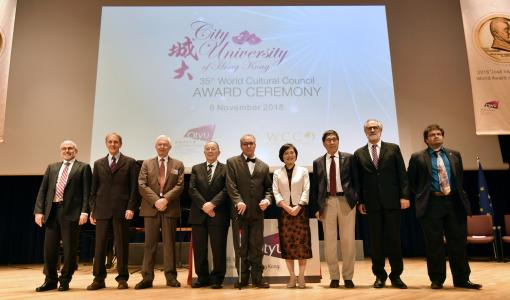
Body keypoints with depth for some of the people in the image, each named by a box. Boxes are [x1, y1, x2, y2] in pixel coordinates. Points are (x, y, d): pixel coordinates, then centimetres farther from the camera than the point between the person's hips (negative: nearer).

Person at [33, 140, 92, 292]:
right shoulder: (51, 168, 18)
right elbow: (42, 190, 12)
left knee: (69, 248, 2)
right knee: (49, 248, 8)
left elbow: (87, 192, -3)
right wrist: (39, 211, 2)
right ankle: (50, 280, 23)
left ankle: (65, 280, 17)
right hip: (52, 211, 4)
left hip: (71, 212, -4)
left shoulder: (83, 167, 5)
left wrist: (84, 212, -13)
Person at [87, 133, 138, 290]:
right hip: (102, 210, 2)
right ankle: (99, 279, 14)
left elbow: (133, 187, 0)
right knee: (100, 246, 4)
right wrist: (92, 209, 6)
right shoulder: (98, 163, 13)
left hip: (121, 210, -2)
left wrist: (131, 207, -9)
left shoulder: (130, 162, 5)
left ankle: (122, 278, 13)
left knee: (121, 245, 3)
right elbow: (93, 189, 12)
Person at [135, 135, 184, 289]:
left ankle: (171, 276, 10)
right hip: (151, 208, 0)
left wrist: (166, 199, -14)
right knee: (150, 243, 3)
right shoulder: (147, 163, 11)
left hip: (170, 208, 0)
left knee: (169, 242, 4)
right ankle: (147, 277, 8)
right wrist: (156, 200, -12)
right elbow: (142, 185, 0)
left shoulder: (178, 164, 10)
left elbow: (179, 186, 0)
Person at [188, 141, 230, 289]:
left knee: (218, 248, 1)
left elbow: (226, 190, -5)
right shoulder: (196, 169, 13)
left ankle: (217, 278, 12)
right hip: (199, 214, 3)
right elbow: (192, 189, 3)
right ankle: (202, 277, 19)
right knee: (199, 248, 7)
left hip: (218, 214, -3)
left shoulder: (225, 169, 5)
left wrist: (213, 203, -16)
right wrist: (204, 205, -10)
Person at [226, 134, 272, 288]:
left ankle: (257, 278, 14)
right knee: (240, 247, 4)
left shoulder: (263, 166, 16)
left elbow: (268, 187, 15)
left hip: (257, 212, 2)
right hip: (240, 211, -2)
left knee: (257, 246, 4)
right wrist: (238, 201, -18)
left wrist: (267, 199, -5)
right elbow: (231, 185, -5)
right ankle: (242, 278, 14)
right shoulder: (232, 162, 6)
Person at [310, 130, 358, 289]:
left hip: (346, 201, -1)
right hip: (327, 203, 1)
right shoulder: (318, 162, 9)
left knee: (348, 240, 3)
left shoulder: (349, 158, 5)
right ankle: (334, 277, 18)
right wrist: (316, 208, 2)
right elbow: (314, 187, 8)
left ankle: (348, 276, 16)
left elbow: (356, 180, 4)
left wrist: (359, 200, -4)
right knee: (329, 241, 5)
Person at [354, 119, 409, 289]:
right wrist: (360, 201, 1)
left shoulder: (393, 149, 7)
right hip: (372, 203, 1)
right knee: (375, 240, 5)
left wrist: (404, 195, -6)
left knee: (394, 238, 3)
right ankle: (380, 275, 17)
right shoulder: (359, 153, 9)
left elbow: (402, 174, 3)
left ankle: (396, 276, 16)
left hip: (392, 200, -1)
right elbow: (358, 180, 8)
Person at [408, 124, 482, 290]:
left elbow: (460, 176, 21)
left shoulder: (454, 155, 13)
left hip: (454, 203, 3)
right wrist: (422, 195, 5)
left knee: (458, 242, 6)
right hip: (431, 204, -3)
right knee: (434, 244, 2)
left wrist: (459, 193, 11)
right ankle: (437, 279, 14)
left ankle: (462, 279, 18)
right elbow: (411, 181, 8)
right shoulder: (418, 157, 2)